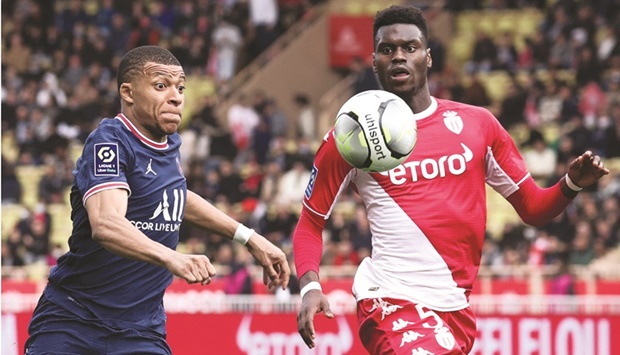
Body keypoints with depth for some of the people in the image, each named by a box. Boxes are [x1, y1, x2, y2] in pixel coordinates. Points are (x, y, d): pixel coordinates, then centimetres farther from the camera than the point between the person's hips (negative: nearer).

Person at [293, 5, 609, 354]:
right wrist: (310, 286, -8)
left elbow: (532, 207, 14)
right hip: (393, 301, -4)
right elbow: (311, 222, 9)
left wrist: (572, 184, -6)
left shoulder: (476, 125, 9)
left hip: (456, 309, 5)